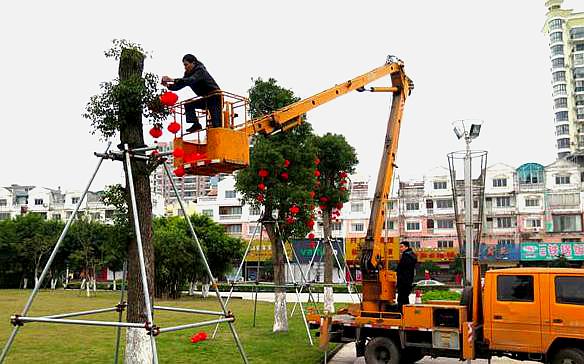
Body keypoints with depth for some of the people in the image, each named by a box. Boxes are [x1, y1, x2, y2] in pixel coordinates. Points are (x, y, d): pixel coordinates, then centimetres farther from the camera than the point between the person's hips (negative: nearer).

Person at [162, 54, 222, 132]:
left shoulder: (200, 70, -20)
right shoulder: (188, 73, 5)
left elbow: (191, 80, -39)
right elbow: (179, 86, 1)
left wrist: (173, 80, -45)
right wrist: (168, 85, -19)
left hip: (215, 98, -8)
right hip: (205, 99, 8)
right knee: (188, 104, -6)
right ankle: (196, 124, -6)